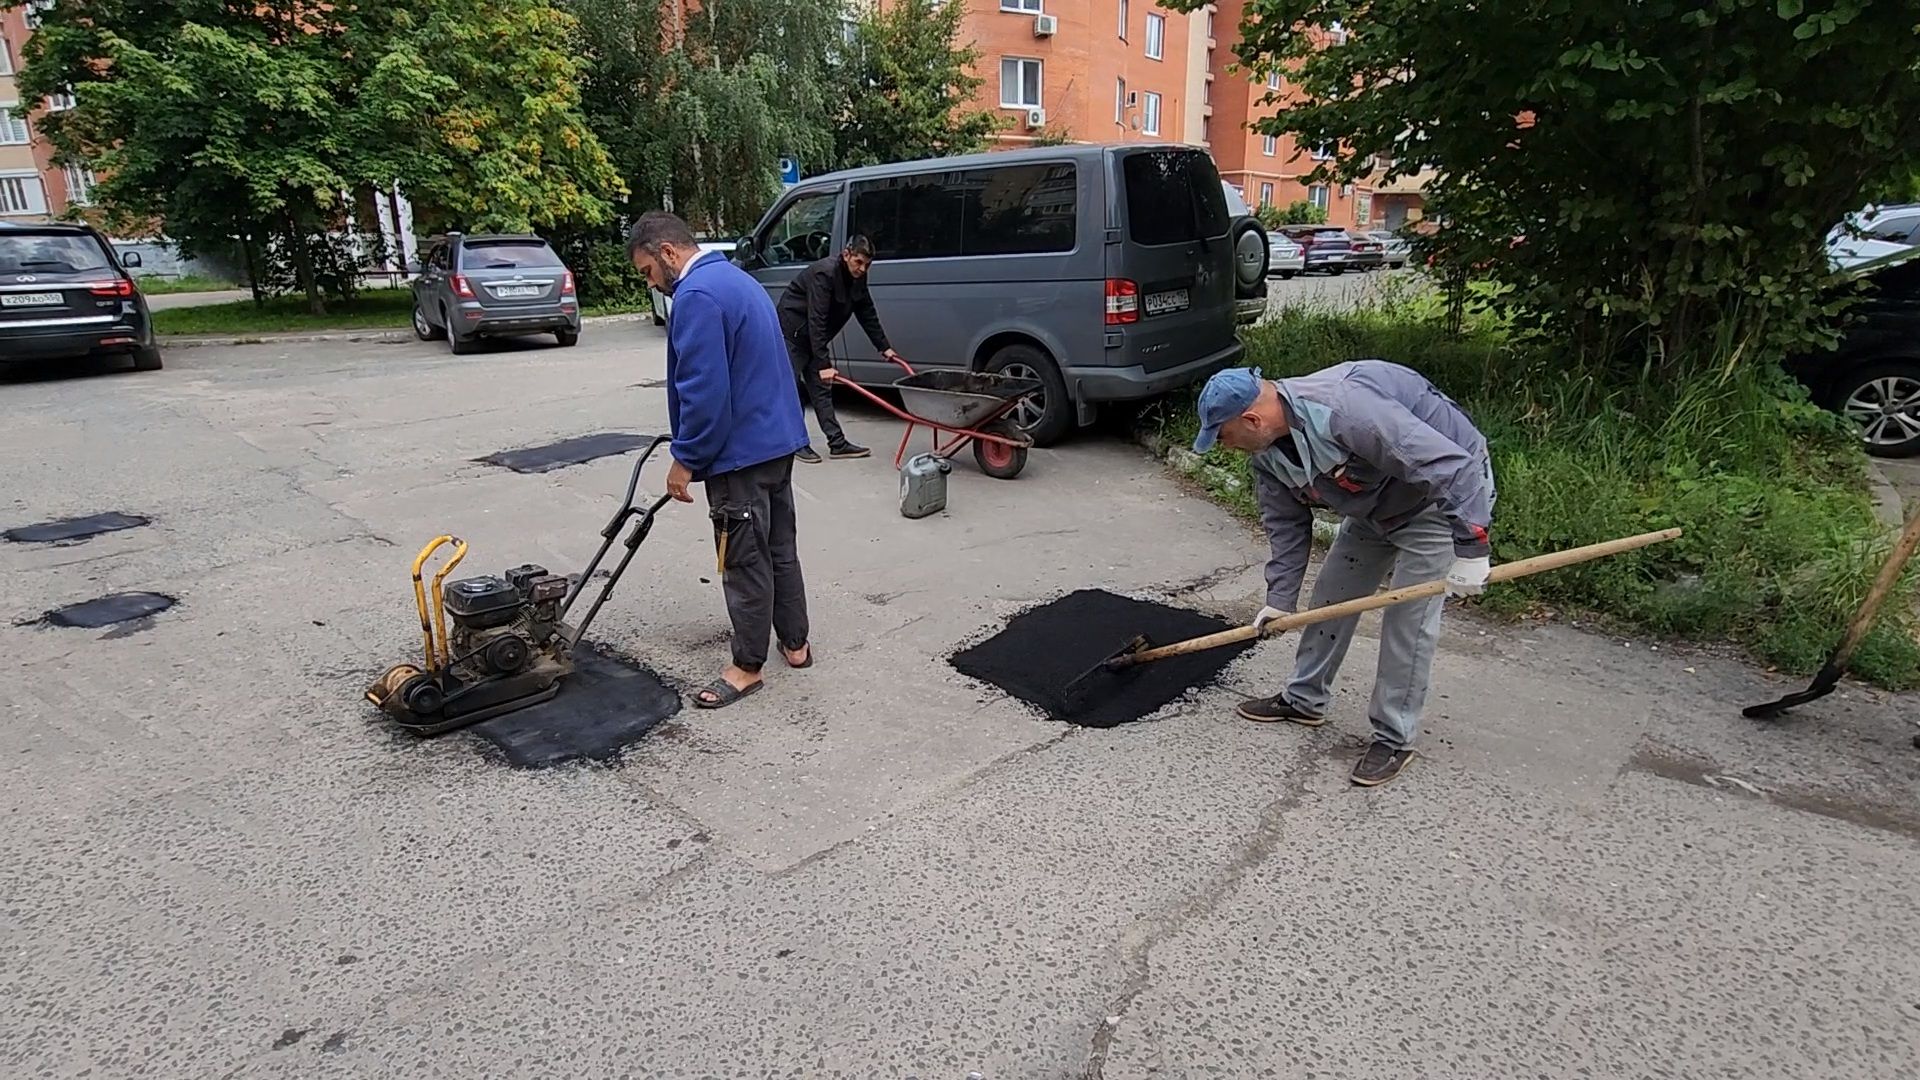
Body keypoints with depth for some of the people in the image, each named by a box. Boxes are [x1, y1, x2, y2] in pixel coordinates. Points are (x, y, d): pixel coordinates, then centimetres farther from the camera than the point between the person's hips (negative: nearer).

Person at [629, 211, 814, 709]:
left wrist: (685, 459, -14)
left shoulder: (697, 295, -17)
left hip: (741, 451, -10)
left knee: (744, 561, 0)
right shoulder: (736, 279, 15)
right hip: (778, 439, 10)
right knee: (780, 548, 17)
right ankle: (796, 644, 28)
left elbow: (704, 390, -24)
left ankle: (747, 667, 12)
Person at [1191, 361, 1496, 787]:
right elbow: (1286, 524, 2)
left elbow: (1448, 463, -36)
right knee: (1331, 595, 11)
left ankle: (1395, 738, 7)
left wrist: (1470, 546, -34)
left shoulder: (1345, 408, -39)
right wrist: (1280, 599, 1)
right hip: (1375, 505, 8)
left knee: (1409, 620, -8)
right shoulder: (1266, 449, -10)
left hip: (1447, 491, -8)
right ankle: (1305, 699, 28)